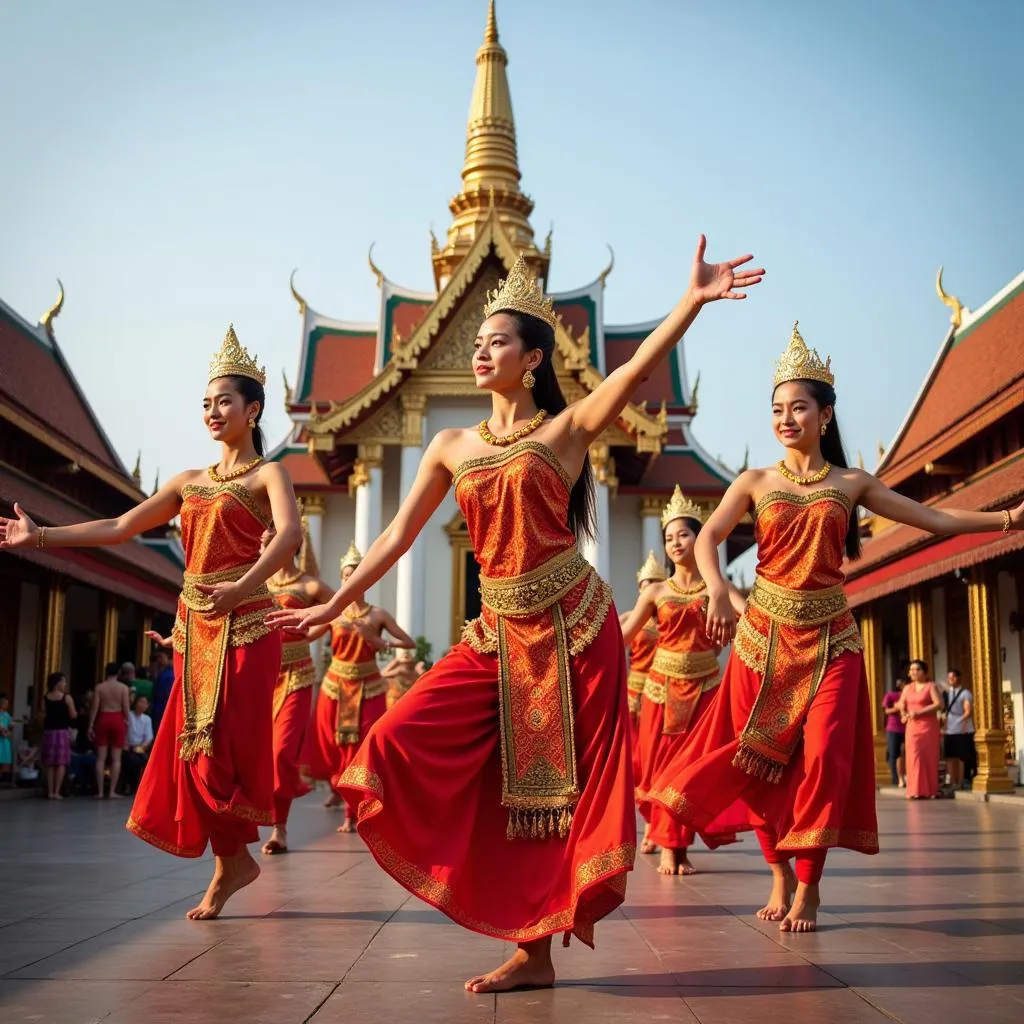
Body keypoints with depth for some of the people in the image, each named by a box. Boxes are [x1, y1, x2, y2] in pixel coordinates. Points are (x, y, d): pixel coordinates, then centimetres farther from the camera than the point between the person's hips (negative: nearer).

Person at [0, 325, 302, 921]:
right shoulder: (190, 482, 18)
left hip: (243, 623, -6)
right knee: (195, 742, 3)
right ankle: (233, 858, 13)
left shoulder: (267, 474, -1)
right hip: (194, 625, 6)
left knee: (226, 743, -7)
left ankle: (231, 859, 5)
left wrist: (242, 587, -36)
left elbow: (290, 534, -21)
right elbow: (120, 528, 17)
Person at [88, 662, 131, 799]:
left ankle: (100, 791, 2)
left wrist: (90, 725, 1)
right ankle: (113, 791, 2)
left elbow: (94, 708, -3)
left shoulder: (99, 687, 0)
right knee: (116, 758, 4)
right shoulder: (123, 687, -3)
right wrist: (127, 721, 7)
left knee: (101, 757, 5)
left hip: (103, 719, 1)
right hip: (117, 720, -1)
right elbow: (126, 708, -6)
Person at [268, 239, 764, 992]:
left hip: (572, 625, -4)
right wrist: (334, 606, 13)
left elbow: (639, 368, -16)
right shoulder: (451, 447, 12)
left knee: (562, 786, -1)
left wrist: (693, 299, -29)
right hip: (500, 634, 5)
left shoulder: (567, 428, -1)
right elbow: (399, 535, 13)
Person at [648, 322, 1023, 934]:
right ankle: (780, 872, 18)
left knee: (824, 756, -8)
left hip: (830, 636, 0)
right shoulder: (755, 482, 3)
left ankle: (808, 886, 2)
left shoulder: (852, 484, 6)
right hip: (764, 633, 0)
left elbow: (937, 520, 7)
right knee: (757, 757, 0)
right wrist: (717, 592, -30)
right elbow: (707, 539, -11)